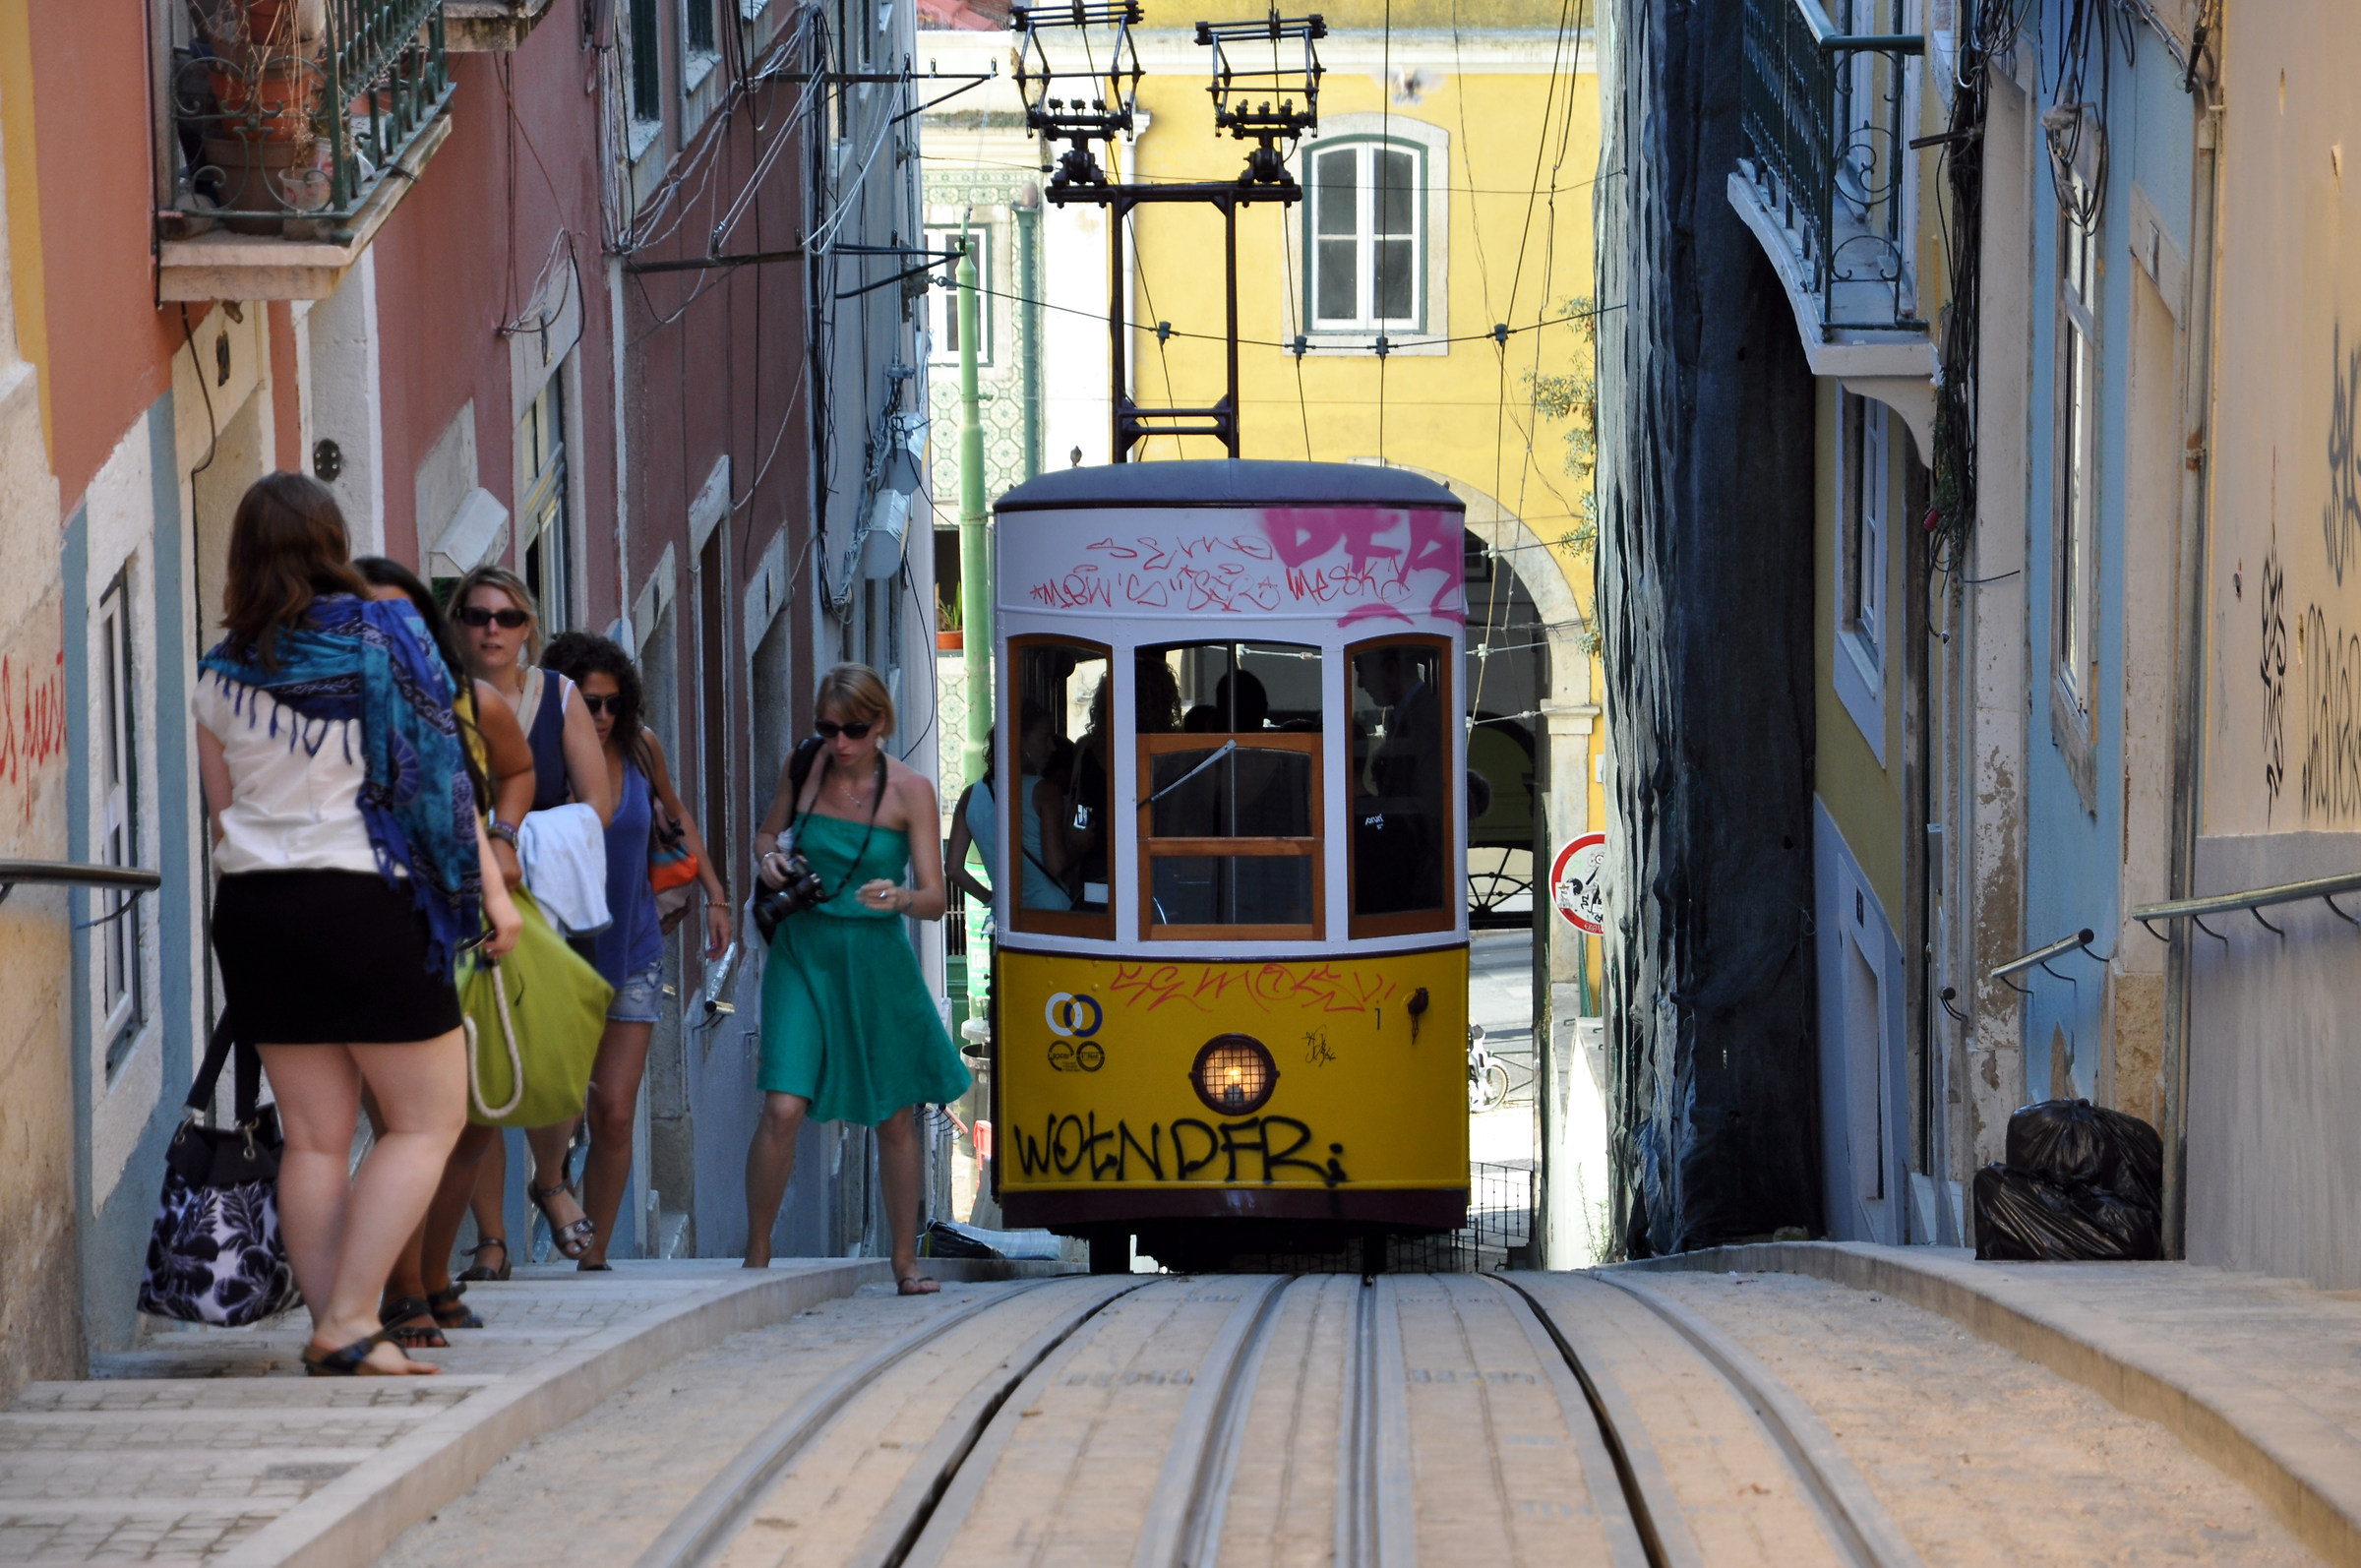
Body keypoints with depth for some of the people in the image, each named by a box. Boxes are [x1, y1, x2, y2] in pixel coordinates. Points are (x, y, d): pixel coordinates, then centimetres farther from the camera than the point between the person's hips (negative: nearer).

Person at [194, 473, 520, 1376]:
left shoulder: (224, 668, 5)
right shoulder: (384, 635, -5)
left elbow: (222, 806, 13)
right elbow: (441, 774, -4)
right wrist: (492, 888, 1)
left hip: (253, 905, 5)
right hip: (368, 902, -4)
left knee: (313, 1138, 8)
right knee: (428, 1121, 3)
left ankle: (334, 1334, 5)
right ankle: (349, 1320, -8)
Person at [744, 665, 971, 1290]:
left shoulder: (910, 790, -9)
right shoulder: (803, 765, -3)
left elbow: (935, 899, -11)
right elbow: (767, 830, 15)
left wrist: (899, 899, -33)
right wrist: (769, 859, -8)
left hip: (877, 958, 0)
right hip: (804, 951, 0)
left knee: (896, 1117, 7)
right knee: (783, 1108, -13)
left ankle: (906, 1263, 22)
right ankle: (756, 1254, 2)